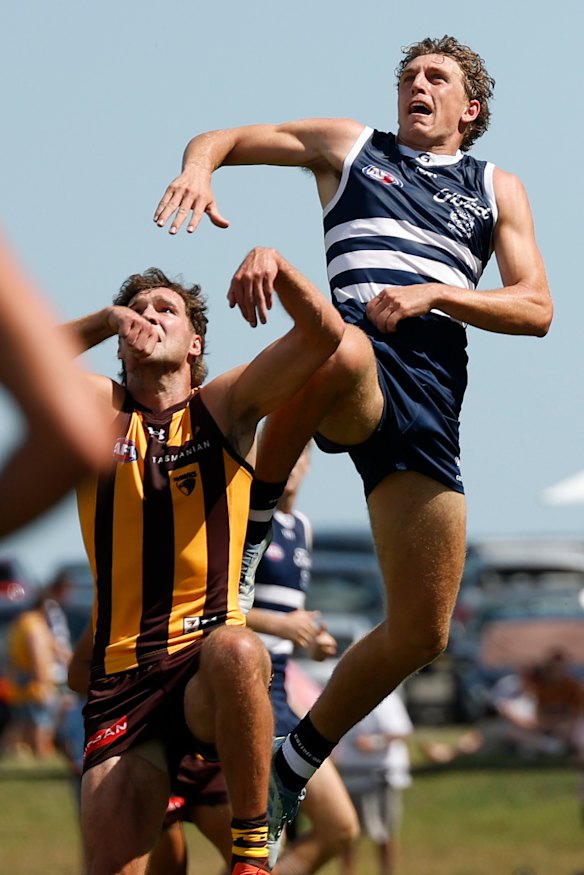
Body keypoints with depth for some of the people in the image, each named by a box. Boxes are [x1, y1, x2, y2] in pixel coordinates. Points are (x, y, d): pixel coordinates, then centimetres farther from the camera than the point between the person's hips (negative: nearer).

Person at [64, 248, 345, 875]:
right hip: (121, 677, 1)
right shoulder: (103, 411, 11)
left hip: (206, 660, -1)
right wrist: (108, 320, -6)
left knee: (235, 652, -39)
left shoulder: (225, 406, 8)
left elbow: (325, 335, -4)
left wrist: (274, 265, -20)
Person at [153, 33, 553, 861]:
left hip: (430, 396, 3)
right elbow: (218, 139, 23)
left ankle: (294, 769, 20)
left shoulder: (497, 189, 24)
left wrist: (433, 293, -3)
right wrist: (198, 168, -3)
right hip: (352, 372, -3)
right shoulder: (350, 147, 22)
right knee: (342, 347, -45)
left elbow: (536, 309, 14)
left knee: (422, 634, -1)